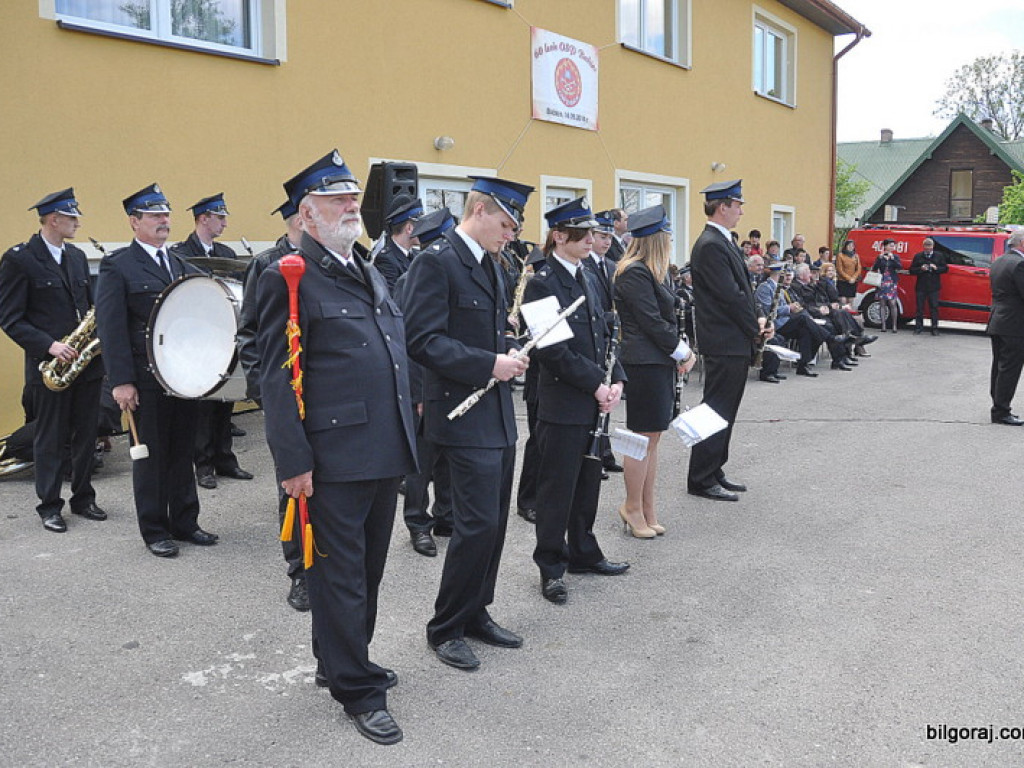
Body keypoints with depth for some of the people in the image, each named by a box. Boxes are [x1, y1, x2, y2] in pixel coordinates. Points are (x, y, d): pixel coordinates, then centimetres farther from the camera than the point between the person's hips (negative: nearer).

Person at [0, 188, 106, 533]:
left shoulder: (77, 256, 12)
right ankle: (49, 506, 15)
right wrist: (49, 345, -20)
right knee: (51, 439, 4)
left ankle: (83, 498, 24)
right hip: (49, 365, -6)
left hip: (87, 361, 6)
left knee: (86, 435, 11)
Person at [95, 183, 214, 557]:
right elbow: (110, 327, -10)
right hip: (147, 381, -5)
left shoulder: (182, 266, 14)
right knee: (151, 456, 5)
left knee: (182, 452, 13)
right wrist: (121, 381, -16)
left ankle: (185, 522, 25)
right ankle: (155, 531, 17)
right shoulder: (117, 267, -5)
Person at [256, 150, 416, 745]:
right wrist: (293, 462, -17)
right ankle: (357, 690, 18)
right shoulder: (288, 279, -9)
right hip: (334, 459, -8)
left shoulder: (371, 274, 16)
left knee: (369, 568, 19)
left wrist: (407, 440, 17)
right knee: (341, 573, 4)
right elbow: (278, 378, -13)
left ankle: (341, 659, 37)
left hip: (385, 454, 8)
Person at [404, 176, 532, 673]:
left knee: (494, 522, 14)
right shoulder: (435, 261, -13)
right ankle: (446, 628, 10)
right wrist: (489, 365, -23)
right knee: (478, 524, -7)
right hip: (465, 416, -9)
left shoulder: (489, 264, 16)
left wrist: (510, 351, 5)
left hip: (500, 415, 9)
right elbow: (424, 341, -20)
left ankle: (475, 613, 29)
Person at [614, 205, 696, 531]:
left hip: (659, 362, 10)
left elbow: (666, 317, 17)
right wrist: (681, 351, -8)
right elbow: (651, 321, -17)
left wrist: (682, 348, 2)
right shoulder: (635, 273, -14)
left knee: (651, 438, 12)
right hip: (644, 364, -10)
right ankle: (633, 508, 10)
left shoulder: (648, 272, 17)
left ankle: (647, 509, 19)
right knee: (644, 438, -2)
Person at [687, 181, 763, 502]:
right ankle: (701, 480, 4)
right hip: (724, 343, -10)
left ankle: (714, 472, 24)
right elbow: (730, 295, -19)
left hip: (734, 342, 10)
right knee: (717, 410, -4)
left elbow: (742, 289, 17)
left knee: (725, 411, 15)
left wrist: (756, 321, 4)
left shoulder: (722, 243, 15)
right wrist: (755, 327, -9)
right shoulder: (710, 246, -17)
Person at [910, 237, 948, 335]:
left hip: (933, 287, -1)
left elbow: (945, 268, 8)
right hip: (921, 287, 1)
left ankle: (934, 328, 1)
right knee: (920, 308, 4)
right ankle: (919, 327, 13)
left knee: (934, 308, -2)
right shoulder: (917, 256, 9)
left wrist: (936, 268, -10)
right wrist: (920, 269, -12)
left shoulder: (939, 256, 10)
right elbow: (912, 270, 6)